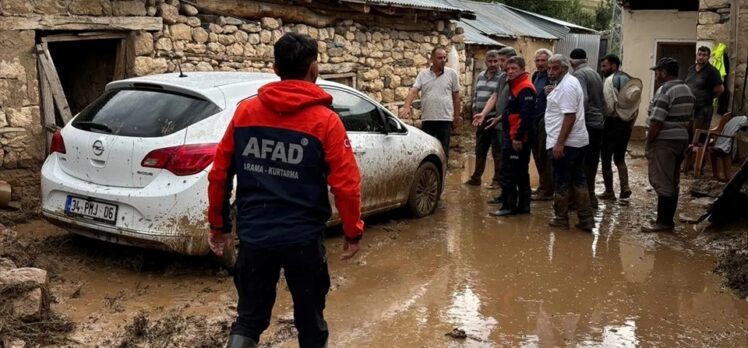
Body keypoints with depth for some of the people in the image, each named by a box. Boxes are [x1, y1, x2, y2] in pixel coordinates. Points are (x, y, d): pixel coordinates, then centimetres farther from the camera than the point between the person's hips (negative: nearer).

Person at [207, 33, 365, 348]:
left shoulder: (245, 112, 1)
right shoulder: (325, 121, -9)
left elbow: (219, 175, 4)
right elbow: (346, 184, -11)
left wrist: (218, 225, 15)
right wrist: (353, 232, 3)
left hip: (253, 236, 3)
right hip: (302, 238, -3)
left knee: (249, 318, 17)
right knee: (310, 321, 16)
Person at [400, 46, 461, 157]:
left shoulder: (452, 73, 3)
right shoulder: (423, 74, 5)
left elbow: (456, 96, 6)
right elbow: (413, 91, -5)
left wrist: (457, 117, 5)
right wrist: (406, 106, -22)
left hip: (445, 119, -1)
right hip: (427, 119, 1)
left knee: (443, 151, 3)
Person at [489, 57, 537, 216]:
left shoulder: (525, 88, -15)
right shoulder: (515, 86, 17)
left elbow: (526, 116, -24)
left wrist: (518, 137, -25)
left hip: (517, 139, -11)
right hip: (512, 137, 11)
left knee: (508, 173, -7)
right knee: (521, 173, 13)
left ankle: (509, 206, -1)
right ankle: (523, 205, 20)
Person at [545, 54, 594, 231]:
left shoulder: (567, 86, -17)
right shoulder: (569, 82, 16)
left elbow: (569, 116, -24)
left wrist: (559, 143, -25)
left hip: (565, 143, -10)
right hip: (577, 141, 10)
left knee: (562, 182, 1)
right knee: (578, 180, 12)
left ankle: (561, 219, 10)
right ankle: (586, 219, 15)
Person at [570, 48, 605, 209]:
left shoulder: (579, 74, -11)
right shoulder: (595, 73, 15)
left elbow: (582, 99, -23)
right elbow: (602, 100, 17)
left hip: (587, 123, -8)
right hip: (599, 123, 8)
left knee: (582, 162, -2)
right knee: (592, 161, 15)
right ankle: (590, 194, 22)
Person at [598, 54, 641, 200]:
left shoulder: (610, 80, -11)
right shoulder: (630, 80, 12)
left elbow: (609, 106, -20)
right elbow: (635, 106, 9)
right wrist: (631, 123, 13)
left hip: (613, 122, -7)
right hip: (627, 123, 7)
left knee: (606, 158, 4)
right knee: (619, 157, 18)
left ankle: (609, 192, 9)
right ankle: (625, 187, 4)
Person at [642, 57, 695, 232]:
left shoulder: (665, 90, -16)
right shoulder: (687, 90, 13)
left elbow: (656, 121, -20)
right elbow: (688, 118, 16)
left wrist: (648, 143, -12)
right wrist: (681, 134, 21)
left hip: (664, 141, -9)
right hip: (682, 139, 9)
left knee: (662, 183, -4)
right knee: (673, 182, 12)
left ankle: (663, 221, 0)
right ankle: (668, 219, 18)